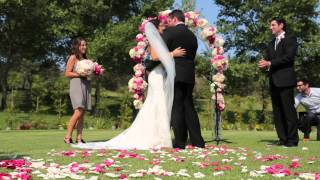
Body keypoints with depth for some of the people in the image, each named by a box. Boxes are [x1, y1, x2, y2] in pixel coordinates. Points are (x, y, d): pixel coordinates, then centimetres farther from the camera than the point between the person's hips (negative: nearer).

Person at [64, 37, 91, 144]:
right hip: (76, 85, -7)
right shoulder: (73, 57, 2)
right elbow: (67, 73, -5)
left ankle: (79, 138, 2)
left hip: (86, 86, 7)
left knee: (82, 113, 2)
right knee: (78, 111, -18)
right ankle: (68, 137, -12)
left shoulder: (85, 59, 21)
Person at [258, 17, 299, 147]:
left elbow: (289, 56, -12)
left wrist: (270, 63, -13)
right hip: (273, 81, 7)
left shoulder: (290, 39, 1)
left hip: (285, 79, -7)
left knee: (288, 109, -7)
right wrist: (265, 65, -4)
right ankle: (283, 139, 9)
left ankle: (292, 140, -3)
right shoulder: (271, 44, 23)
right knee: (277, 111, 5)